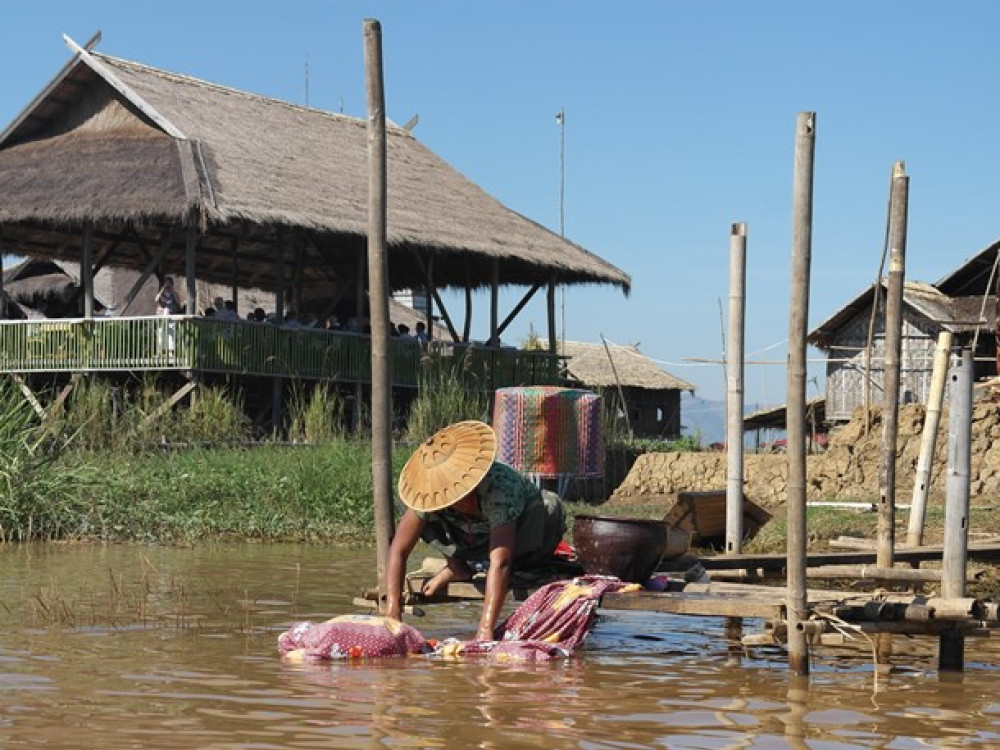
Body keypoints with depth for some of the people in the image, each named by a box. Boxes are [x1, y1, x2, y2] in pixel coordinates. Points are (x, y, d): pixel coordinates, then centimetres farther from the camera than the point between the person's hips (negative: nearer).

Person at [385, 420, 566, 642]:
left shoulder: (499, 488, -42)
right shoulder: (430, 492, -29)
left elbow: (499, 563, -49)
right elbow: (398, 551, -27)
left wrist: (485, 629, -57)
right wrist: (392, 615, -37)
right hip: (475, 545, 3)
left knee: (548, 505, -36)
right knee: (421, 518, -23)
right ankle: (457, 567, 1)